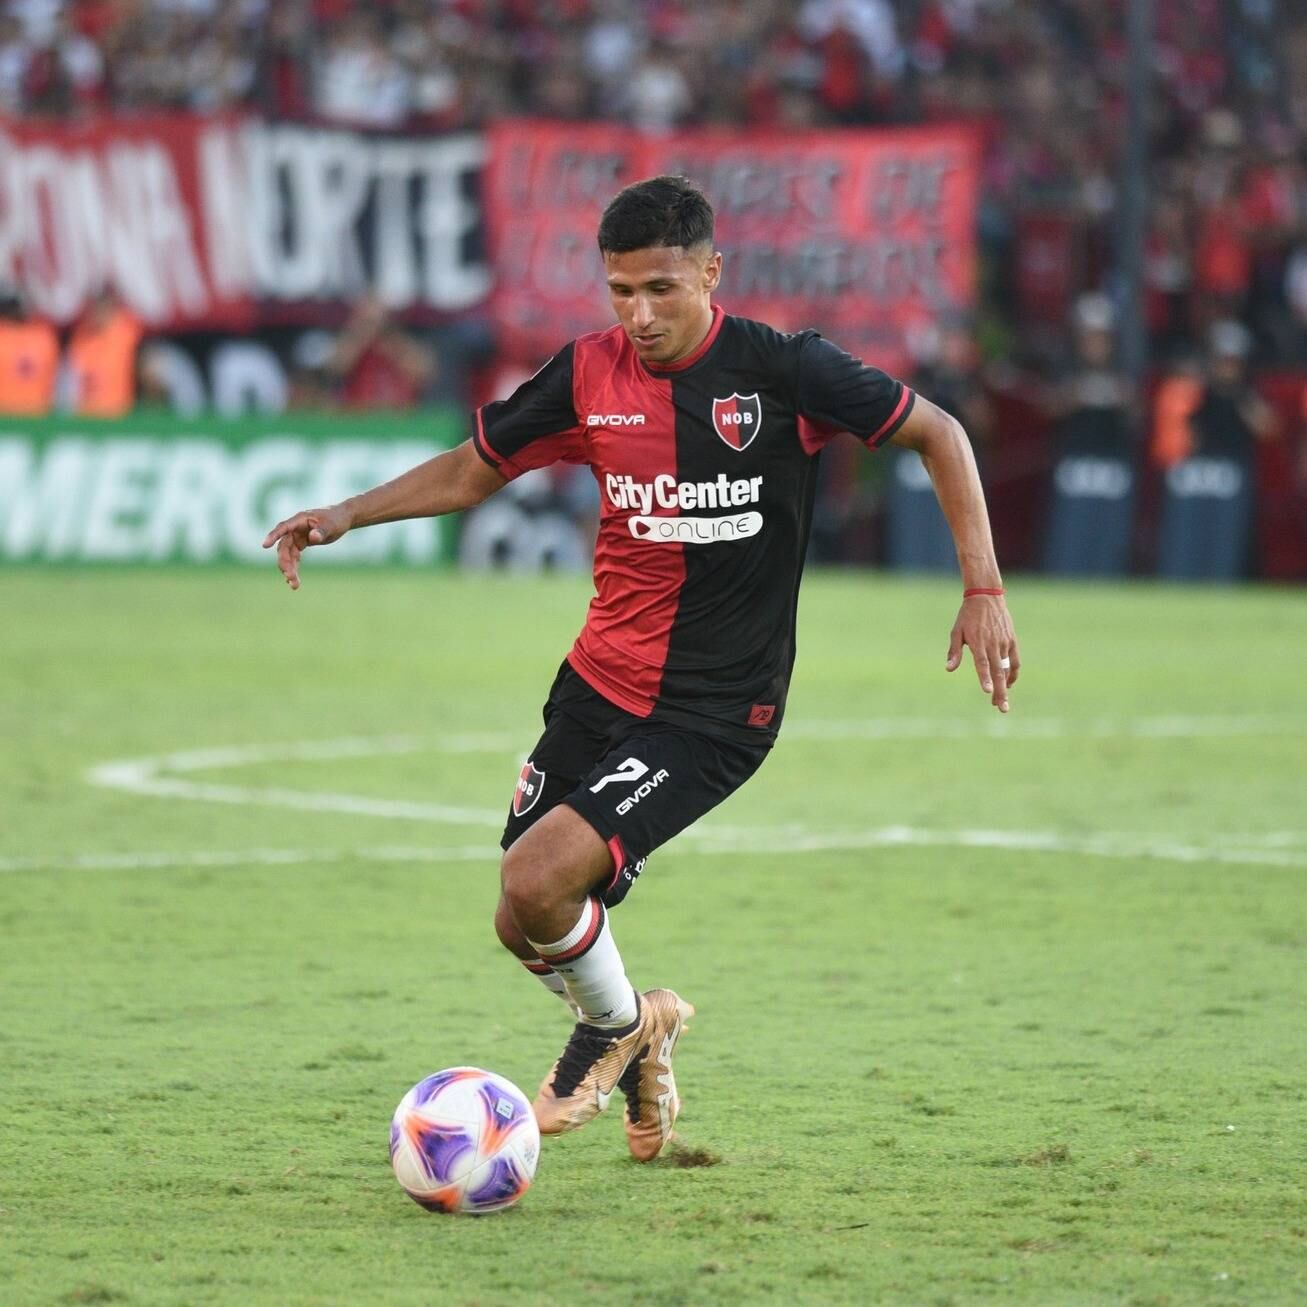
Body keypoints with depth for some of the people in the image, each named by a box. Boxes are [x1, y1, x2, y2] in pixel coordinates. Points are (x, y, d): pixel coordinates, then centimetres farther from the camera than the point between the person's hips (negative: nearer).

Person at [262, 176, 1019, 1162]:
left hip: (715, 712, -5)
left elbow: (938, 433, -3)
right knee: (527, 922, 7)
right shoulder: (590, 374, 0)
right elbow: (473, 470, 14)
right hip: (598, 686, 5)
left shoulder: (783, 370, -12)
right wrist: (347, 515, 1)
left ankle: (617, 1025, 11)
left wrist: (984, 589, -9)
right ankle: (636, 1044, 39)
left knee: (538, 880, -22)